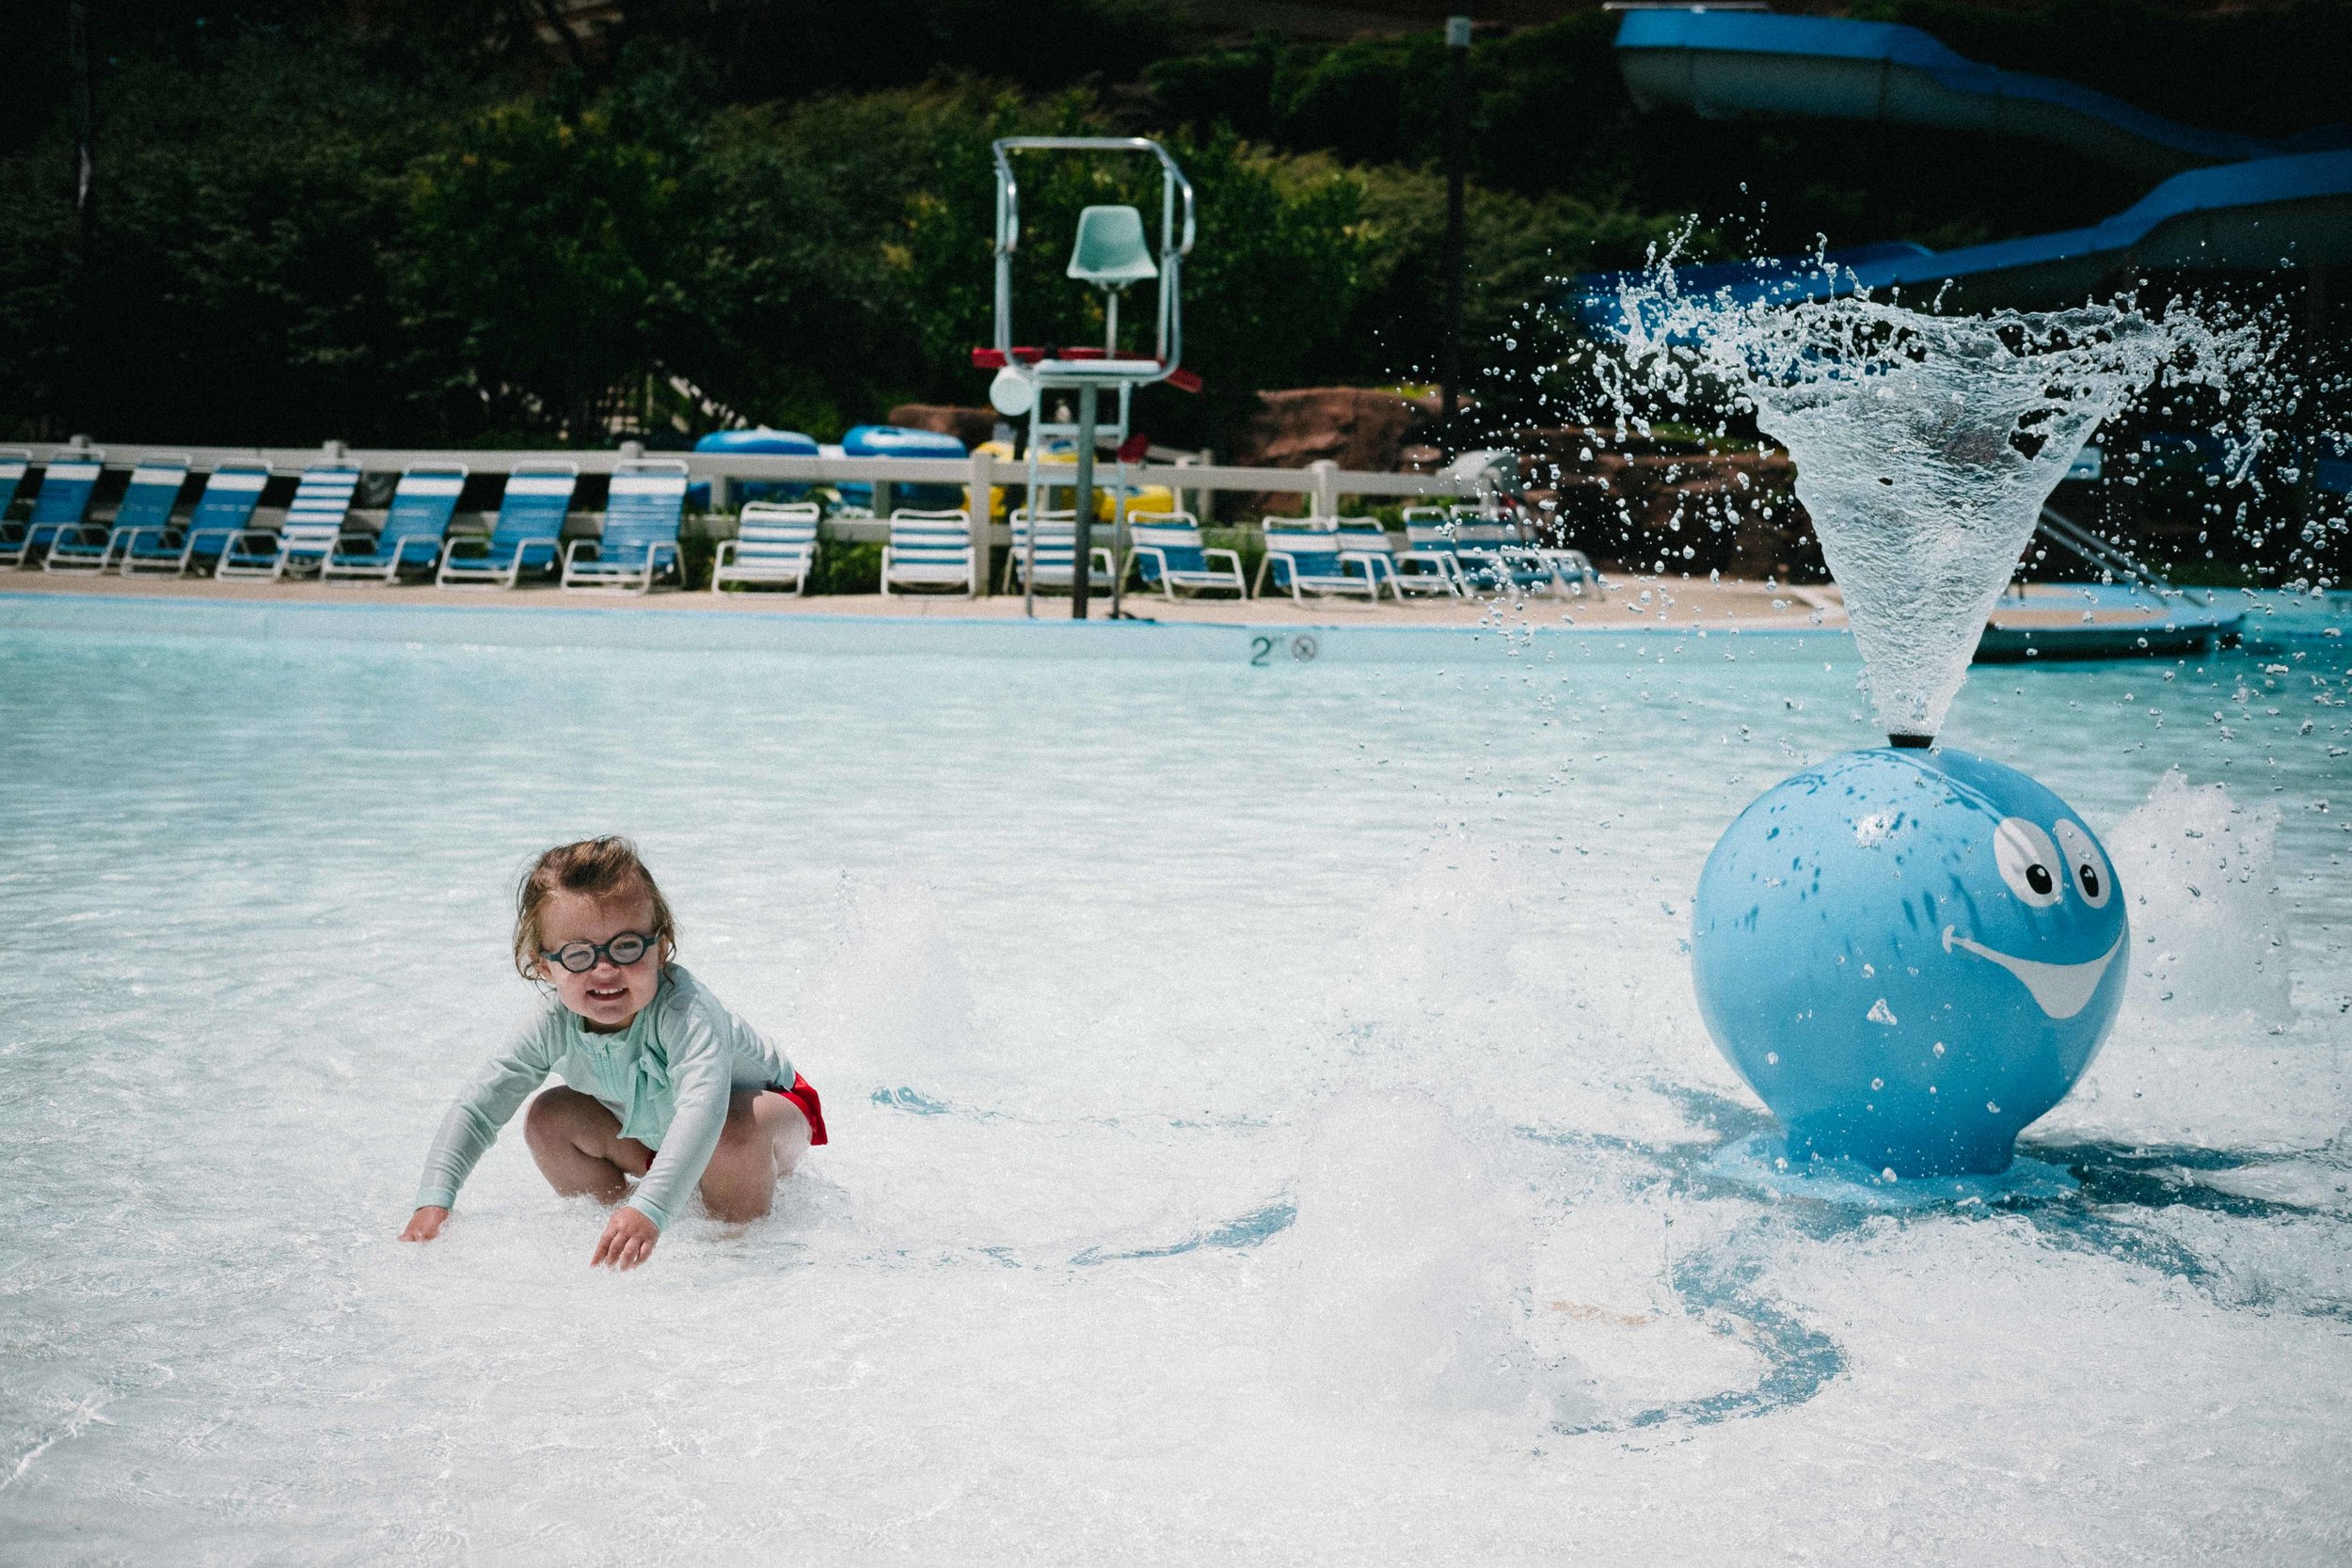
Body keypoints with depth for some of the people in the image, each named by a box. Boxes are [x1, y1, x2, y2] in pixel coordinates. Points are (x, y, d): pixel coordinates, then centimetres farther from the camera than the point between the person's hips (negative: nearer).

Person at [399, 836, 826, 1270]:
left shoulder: (683, 1008, -40)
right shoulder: (556, 1028, -22)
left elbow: (703, 1108, -55)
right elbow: (475, 1108, -16)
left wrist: (648, 1208, -68)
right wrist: (433, 1201, -30)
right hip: (653, 1132, 6)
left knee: (736, 1127, -38)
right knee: (549, 1117, -10)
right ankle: (609, 1225, 8)